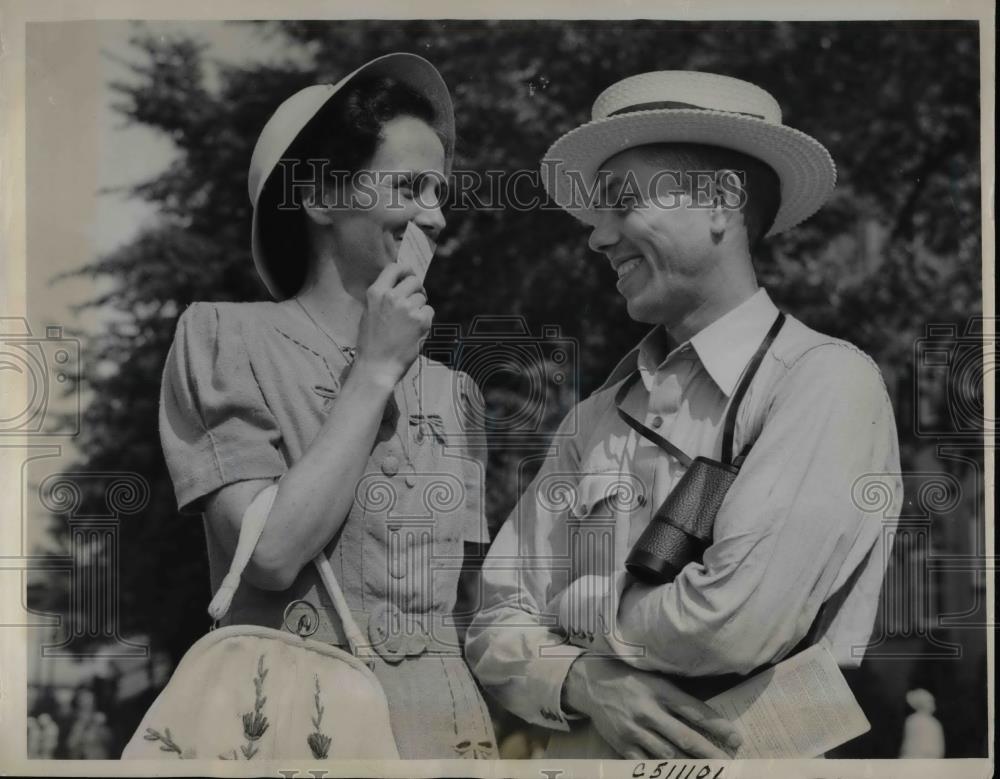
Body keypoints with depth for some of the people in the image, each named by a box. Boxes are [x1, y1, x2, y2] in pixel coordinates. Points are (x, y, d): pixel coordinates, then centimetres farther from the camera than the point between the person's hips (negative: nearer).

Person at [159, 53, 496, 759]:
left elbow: (452, 600, 11)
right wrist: (374, 371, -10)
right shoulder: (224, 338, -4)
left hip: (448, 715, 4)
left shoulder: (453, 393, 8)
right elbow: (272, 555, -15)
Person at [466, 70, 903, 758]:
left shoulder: (827, 382, -9)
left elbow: (734, 624, -19)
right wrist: (583, 681, -13)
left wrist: (583, 611, -2)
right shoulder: (594, 421, 9)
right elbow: (497, 630, 7)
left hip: (757, 750, -3)